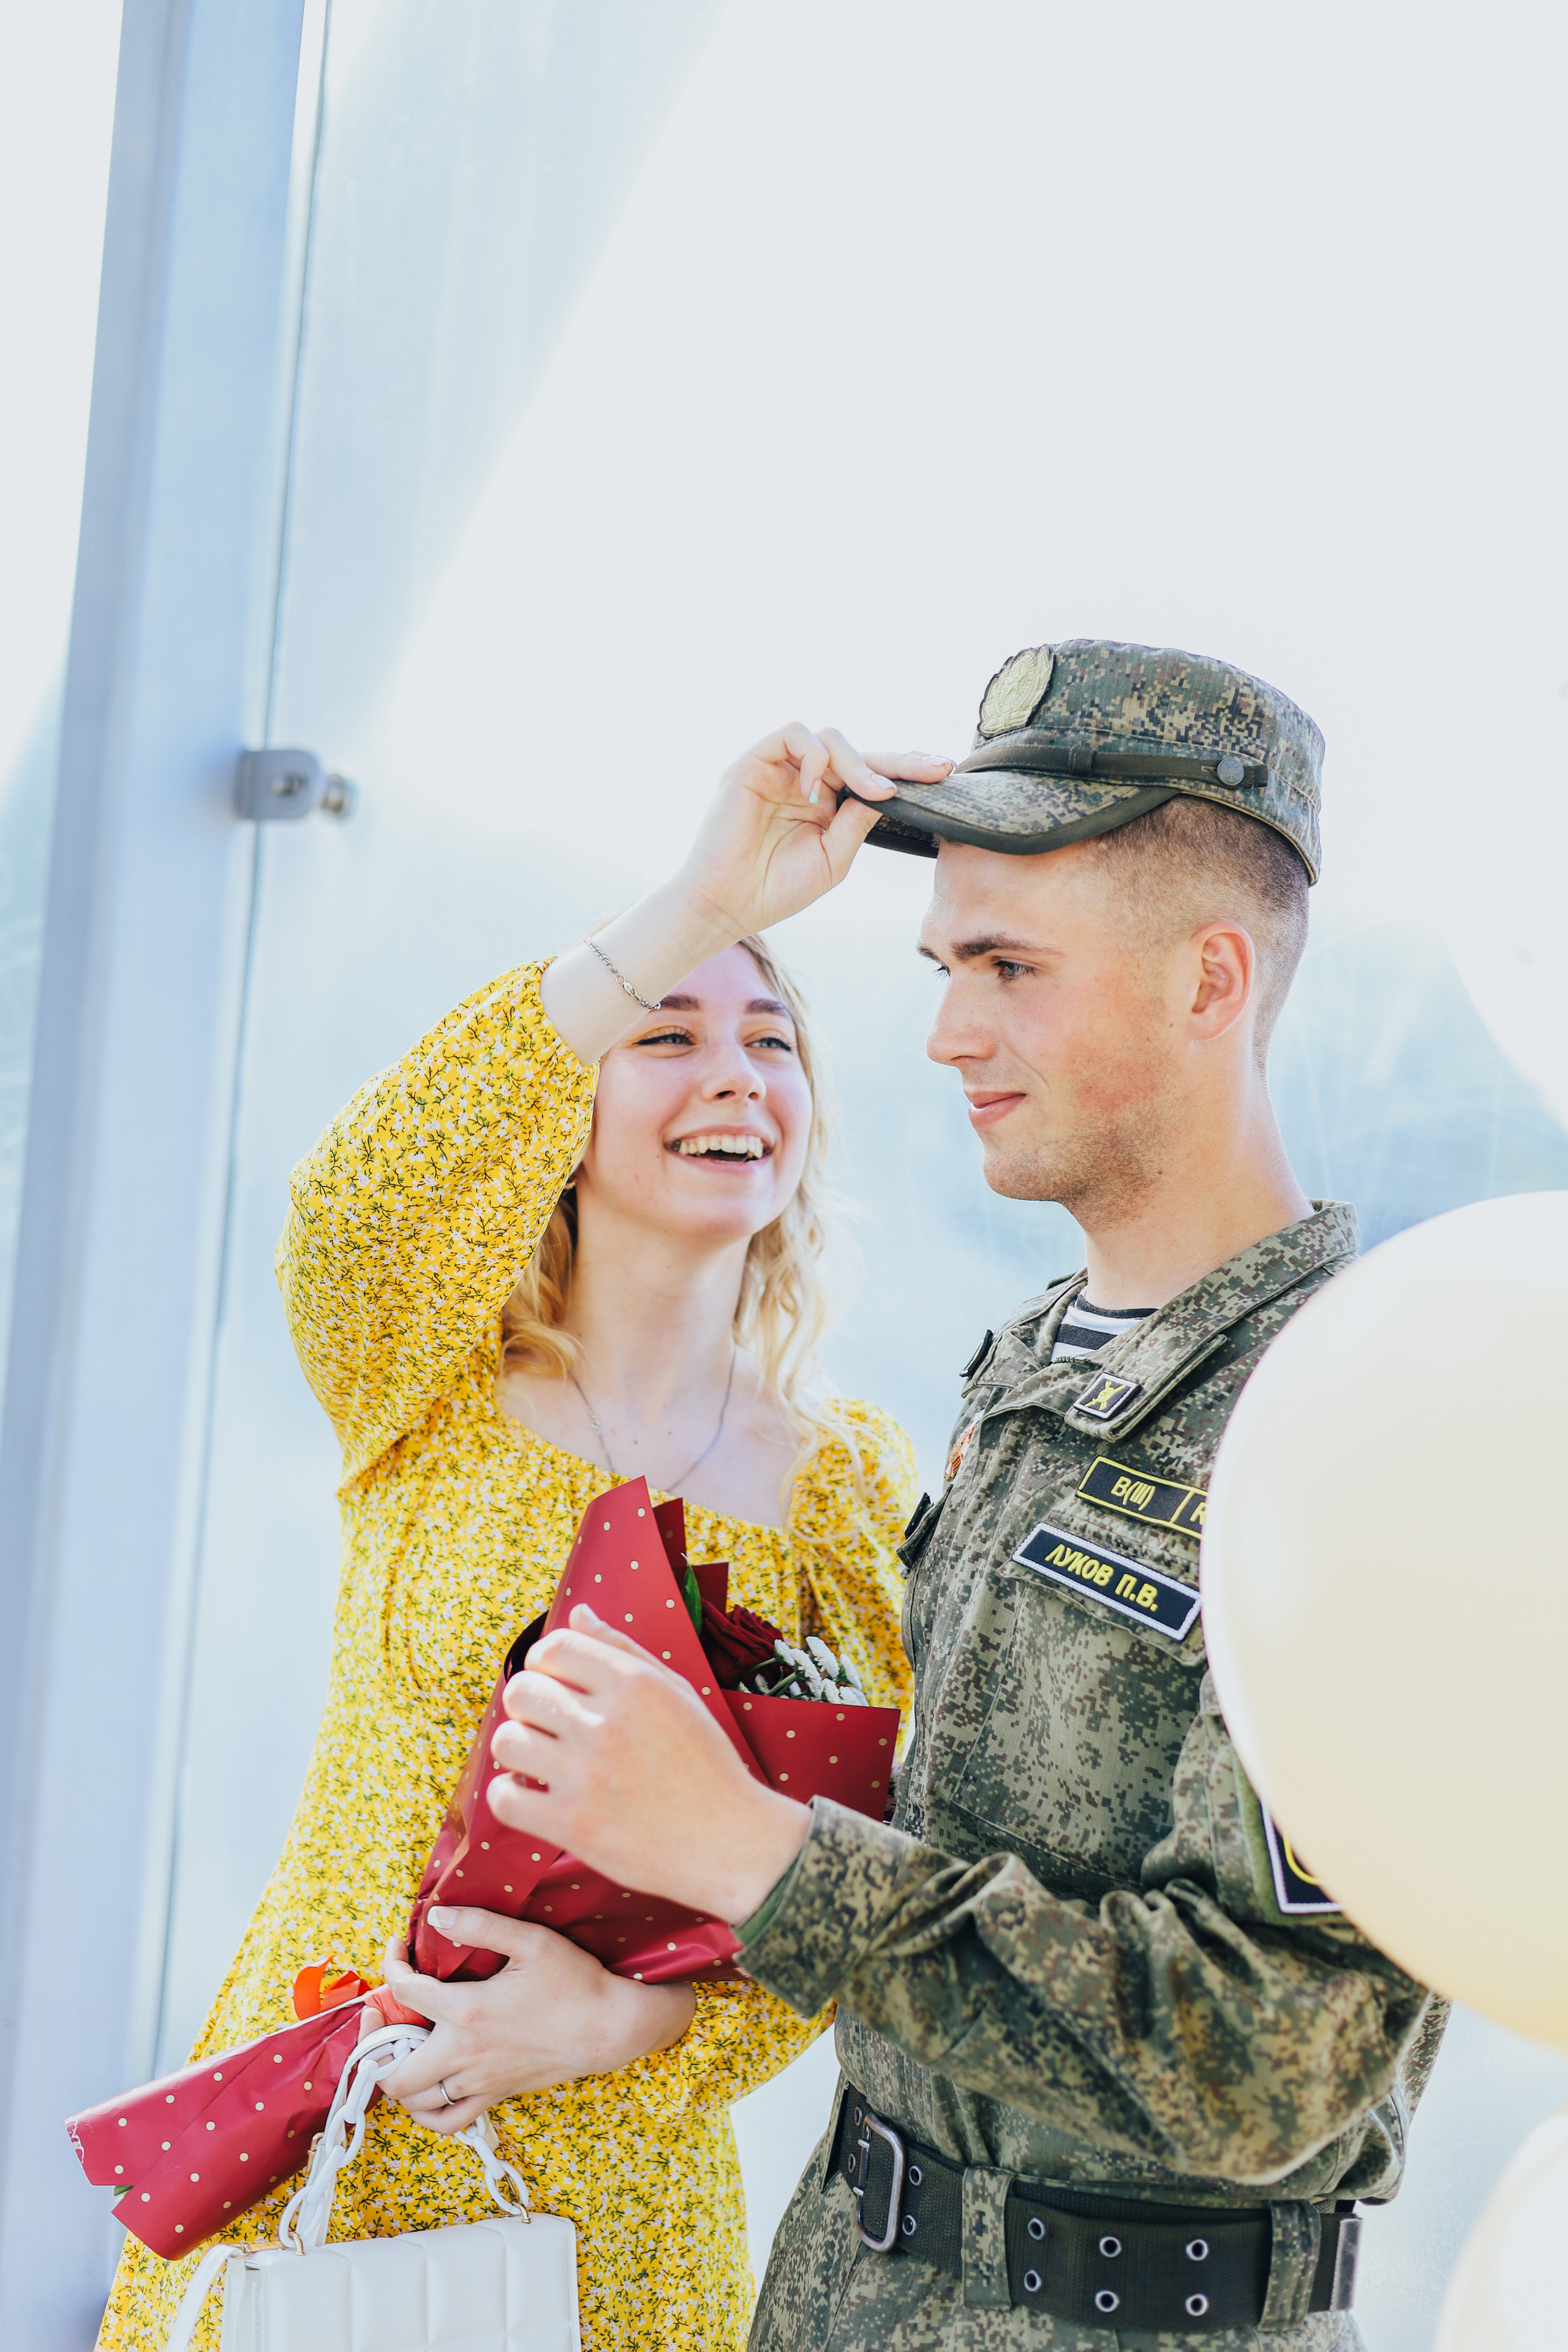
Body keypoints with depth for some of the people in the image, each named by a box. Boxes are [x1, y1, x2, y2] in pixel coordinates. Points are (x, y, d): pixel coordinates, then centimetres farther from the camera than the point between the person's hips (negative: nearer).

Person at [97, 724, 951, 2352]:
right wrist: (703, 906, -38)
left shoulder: (859, 1484, -1)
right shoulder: (434, 1395, -6)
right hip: (316, 2149, -1)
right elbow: (351, 1212, -29)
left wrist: (628, 2022, -20)